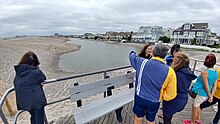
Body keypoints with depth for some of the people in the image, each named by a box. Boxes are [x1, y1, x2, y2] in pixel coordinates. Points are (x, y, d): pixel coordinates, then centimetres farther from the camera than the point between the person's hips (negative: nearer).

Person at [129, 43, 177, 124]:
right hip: (154, 102, 0)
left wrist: (133, 53, 26)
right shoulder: (169, 71, -19)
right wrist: (161, 96, 6)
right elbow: (171, 94, -14)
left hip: (140, 98, 0)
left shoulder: (142, 63, -19)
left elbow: (132, 56, 3)